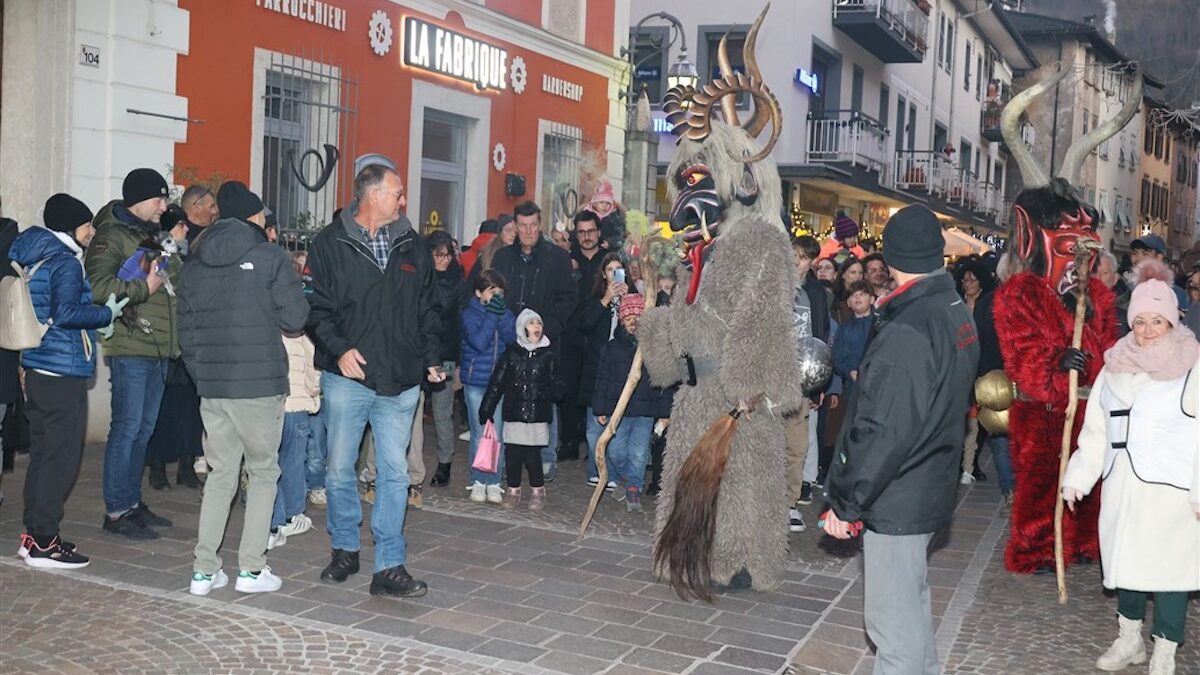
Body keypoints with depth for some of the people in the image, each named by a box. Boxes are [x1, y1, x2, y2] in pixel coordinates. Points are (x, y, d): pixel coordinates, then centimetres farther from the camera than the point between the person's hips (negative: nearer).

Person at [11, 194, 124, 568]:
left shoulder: (34, 258, 15)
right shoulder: (66, 263, -12)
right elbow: (66, 313, -22)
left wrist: (97, 316, 18)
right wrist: (108, 313, -11)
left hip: (37, 368, 10)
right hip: (62, 372, -10)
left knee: (43, 453, 15)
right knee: (61, 457, -4)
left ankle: (34, 534, 21)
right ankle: (44, 544, -1)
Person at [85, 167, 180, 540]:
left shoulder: (154, 236, 20)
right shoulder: (112, 236, -7)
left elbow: (176, 283, 26)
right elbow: (98, 286, -21)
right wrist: (145, 288, -18)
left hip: (159, 347, 9)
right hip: (131, 347, -9)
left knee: (144, 429, 13)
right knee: (127, 428, -6)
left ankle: (132, 502, 22)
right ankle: (116, 511, 1)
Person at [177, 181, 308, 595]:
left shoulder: (195, 263, 10)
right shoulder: (269, 257, -5)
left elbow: (187, 331, 11)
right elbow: (295, 319, -9)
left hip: (211, 386, 5)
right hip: (259, 384, -5)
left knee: (220, 473, 14)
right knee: (263, 472, 8)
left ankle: (204, 570, 13)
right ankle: (251, 569, 7)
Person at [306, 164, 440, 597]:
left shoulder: (412, 246, 11)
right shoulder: (330, 244, 0)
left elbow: (429, 308, 16)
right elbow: (317, 306, -3)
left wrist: (431, 357, 7)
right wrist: (338, 348, -17)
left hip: (400, 382, 2)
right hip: (347, 377, -2)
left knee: (394, 472, 1)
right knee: (339, 469, 8)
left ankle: (389, 568, 6)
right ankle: (345, 550, 27)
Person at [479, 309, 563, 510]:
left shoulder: (548, 357, 6)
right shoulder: (511, 354, 4)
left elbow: (557, 389, 8)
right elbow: (496, 384, 5)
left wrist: (547, 392, -14)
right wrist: (486, 411, 2)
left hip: (538, 417, 0)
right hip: (514, 416, 1)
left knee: (533, 457, -3)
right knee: (512, 455, 1)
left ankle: (537, 491, 17)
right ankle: (513, 490, 19)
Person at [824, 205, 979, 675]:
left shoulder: (907, 330, -24)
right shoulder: (957, 312, 5)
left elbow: (883, 432, -25)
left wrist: (846, 502, -17)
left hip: (897, 498, -10)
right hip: (931, 486, 10)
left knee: (892, 619, -1)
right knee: (911, 601, 25)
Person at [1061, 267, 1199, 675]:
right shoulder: (1117, 365, 9)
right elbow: (1096, 429, 13)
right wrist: (1078, 477, 11)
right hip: (1122, 484, 5)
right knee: (1125, 560, 14)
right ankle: (1129, 641, 31)